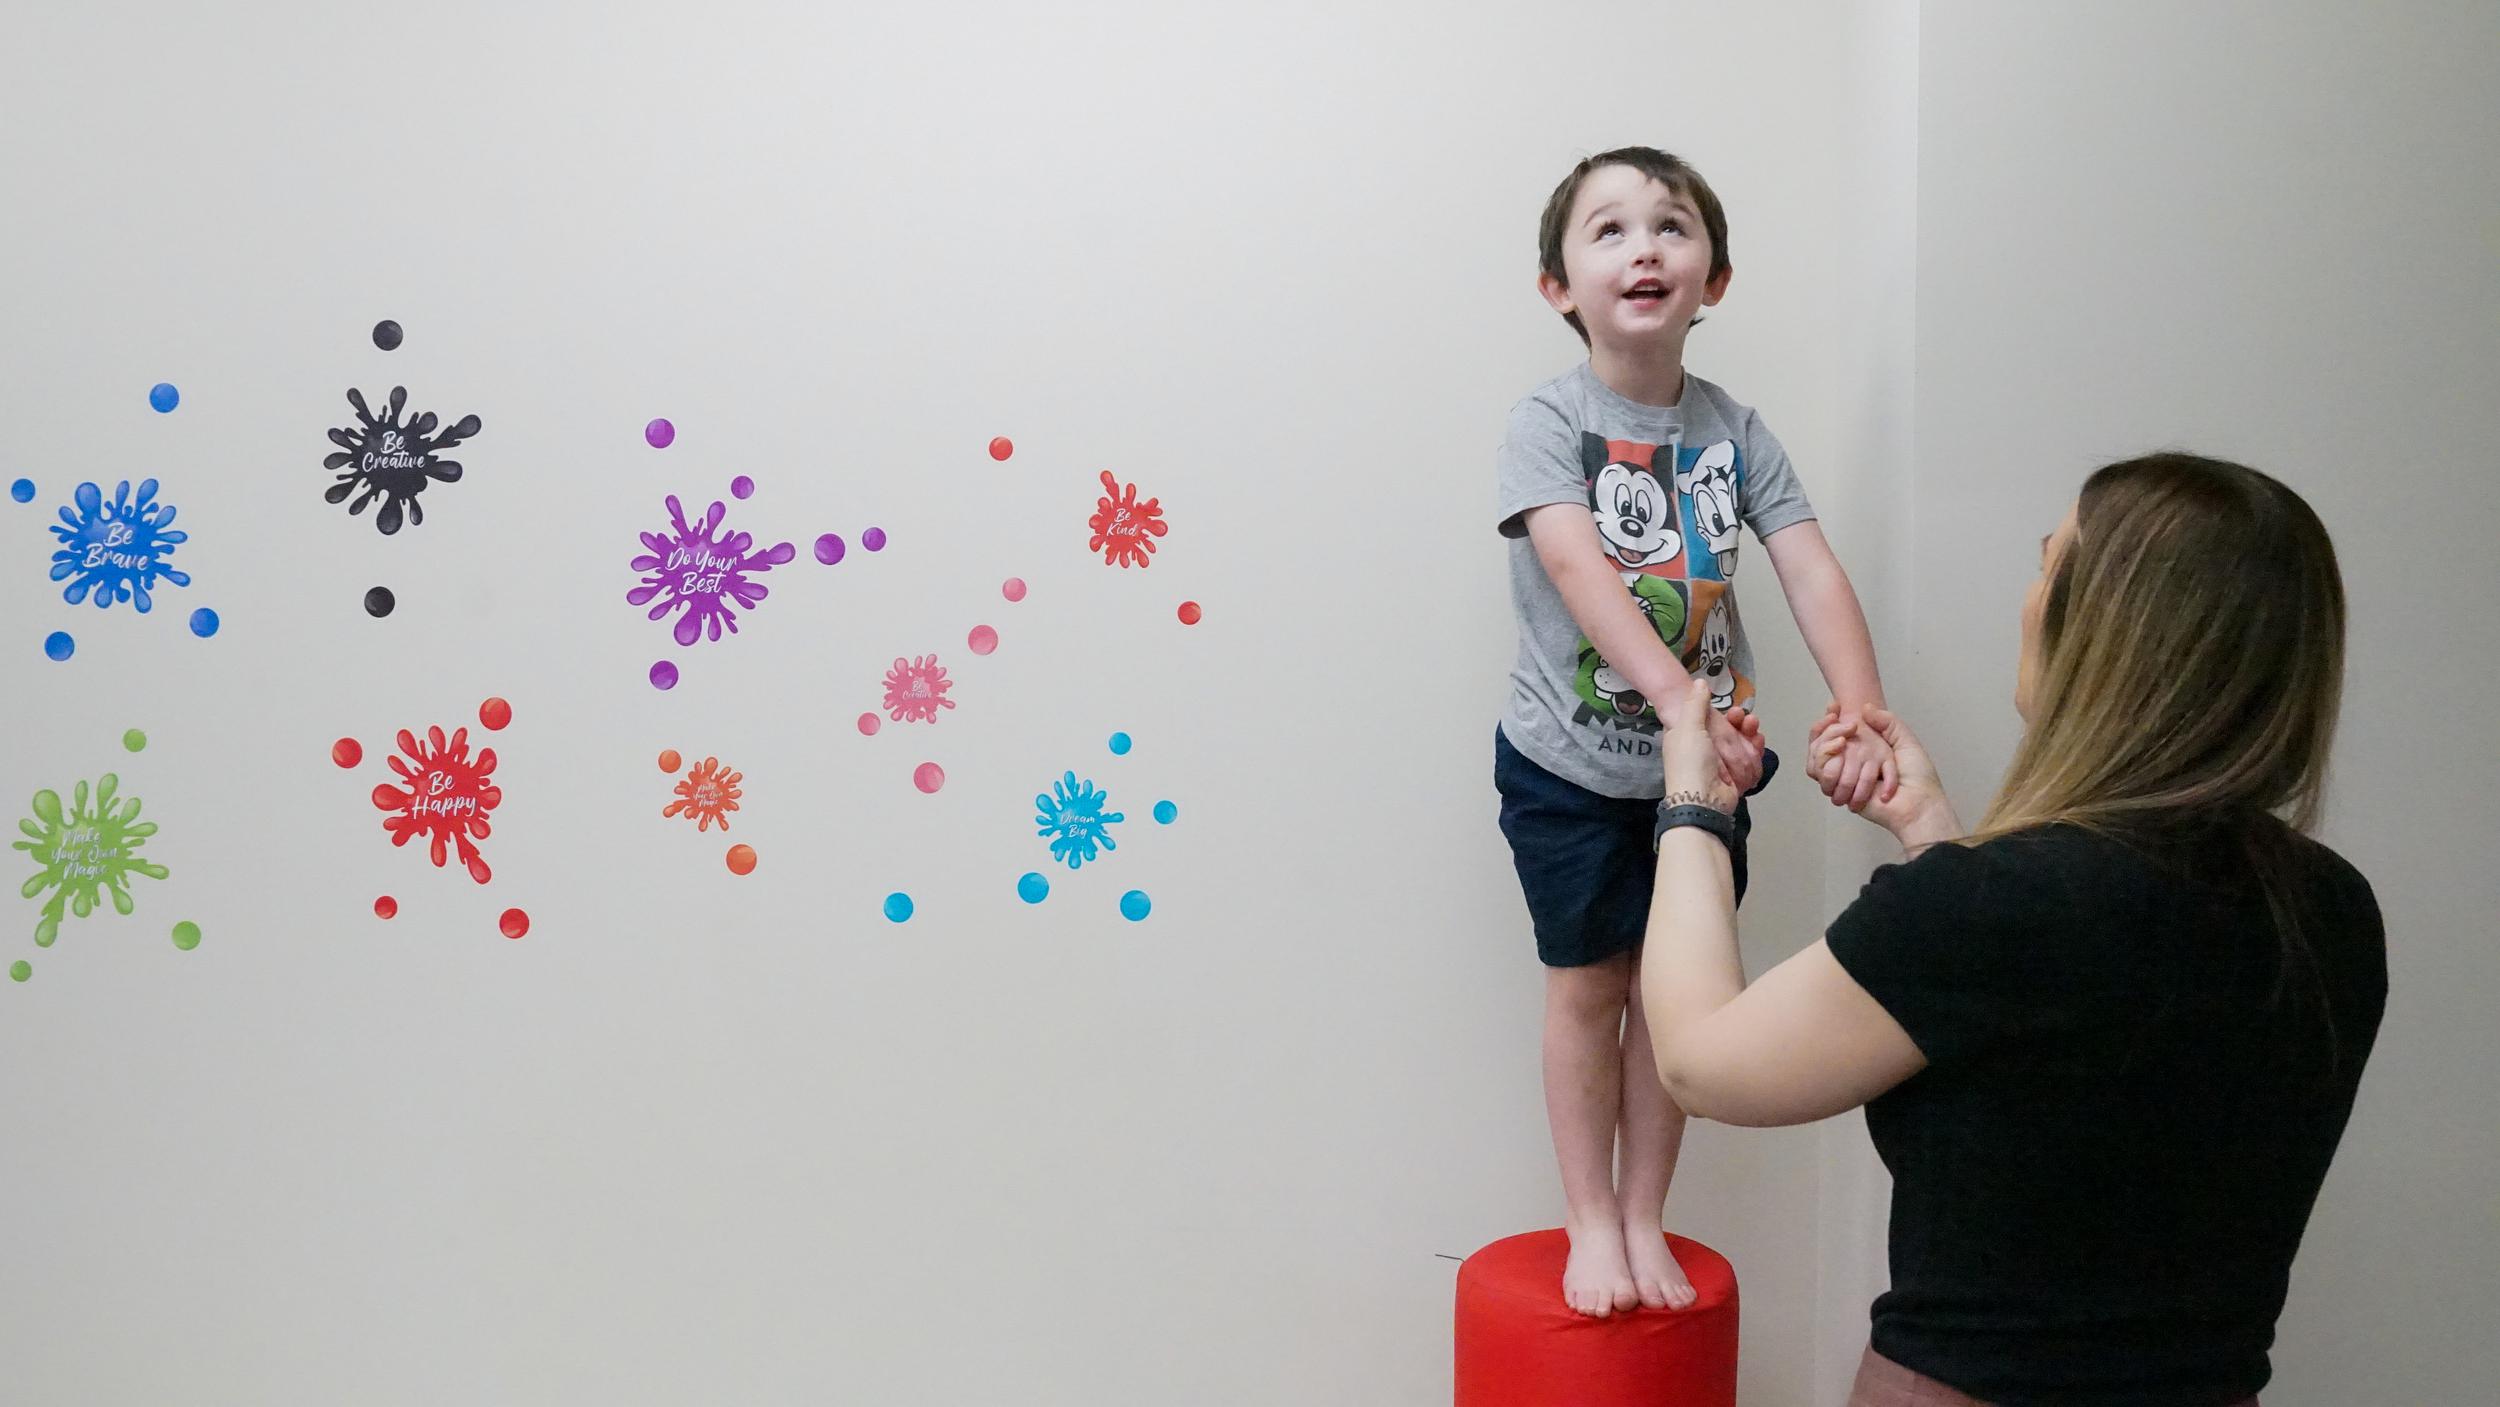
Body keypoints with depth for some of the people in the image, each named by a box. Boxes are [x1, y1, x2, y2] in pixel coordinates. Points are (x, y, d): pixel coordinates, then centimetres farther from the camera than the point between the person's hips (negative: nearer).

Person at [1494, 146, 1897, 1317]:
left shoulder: (1734, 430, -1)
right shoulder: (1547, 421, -12)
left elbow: (1812, 571, -9)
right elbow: (1581, 574, -26)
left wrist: (1862, 714, -25)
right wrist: (1683, 701, -39)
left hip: (1699, 764, 3)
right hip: (1570, 762, -3)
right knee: (1587, 987, 7)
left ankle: (1645, 1221, 26)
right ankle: (1591, 1225, 23)